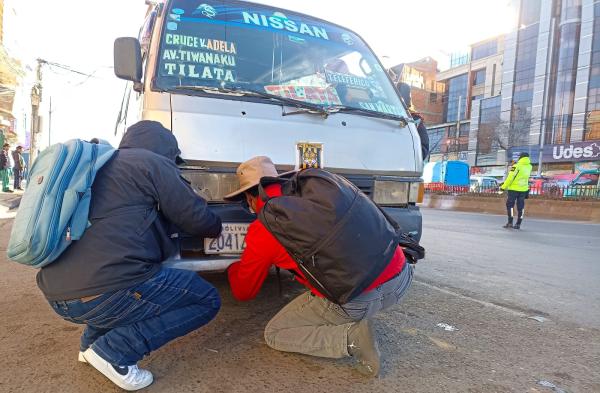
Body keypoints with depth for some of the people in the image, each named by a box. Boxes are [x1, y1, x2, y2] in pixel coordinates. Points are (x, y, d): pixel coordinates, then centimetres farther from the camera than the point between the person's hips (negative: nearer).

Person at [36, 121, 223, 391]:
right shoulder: (150, 163, -2)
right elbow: (197, 219, 0)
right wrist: (216, 227, 21)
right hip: (104, 294, -9)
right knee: (206, 300, 4)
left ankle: (91, 342, 24)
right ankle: (114, 352, -3)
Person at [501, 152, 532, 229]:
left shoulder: (517, 166, -14)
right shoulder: (529, 167, 3)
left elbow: (510, 177, -15)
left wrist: (504, 186, -7)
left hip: (514, 189, -5)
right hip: (524, 189, 5)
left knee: (510, 205, 3)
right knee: (520, 207, 9)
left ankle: (510, 222, -3)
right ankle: (518, 224, 11)